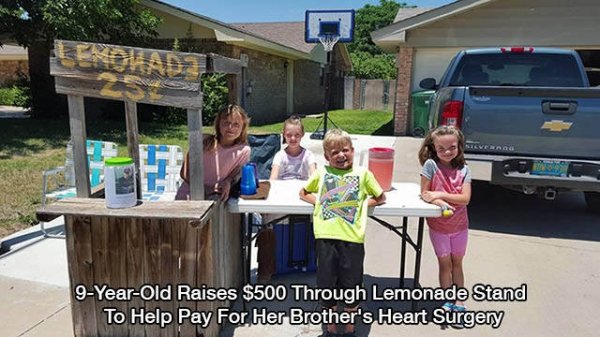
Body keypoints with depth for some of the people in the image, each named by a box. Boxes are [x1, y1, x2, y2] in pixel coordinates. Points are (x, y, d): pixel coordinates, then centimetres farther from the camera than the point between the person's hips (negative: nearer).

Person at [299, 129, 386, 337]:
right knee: (327, 285, 11)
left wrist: (362, 205, 1)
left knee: (351, 286, 11)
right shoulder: (321, 173, 10)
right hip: (327, 236, 1)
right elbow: (303, 193, 22)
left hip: (352, 238, -1)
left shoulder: (363, 174, 7)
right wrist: (319, 202, 3)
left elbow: (381, 198, 17)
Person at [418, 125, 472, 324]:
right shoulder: (431, 165, -15)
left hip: (459, 225, 2)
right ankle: (448, 301, 24)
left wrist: (441, 194, -26)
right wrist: (440, 203, -27)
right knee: (445, 264, 10)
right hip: (438, 226, -2)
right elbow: (424, 193, -12)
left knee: (457, 263, 15)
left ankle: (460, 302, 27)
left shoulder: (463, 169, -8)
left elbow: (465, 198, -17)